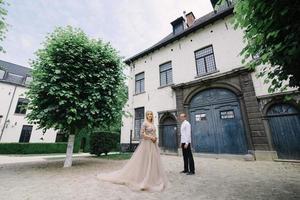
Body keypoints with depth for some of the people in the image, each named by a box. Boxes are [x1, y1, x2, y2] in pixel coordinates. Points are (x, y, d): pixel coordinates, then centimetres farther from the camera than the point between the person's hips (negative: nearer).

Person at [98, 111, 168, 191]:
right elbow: (142, 134, -16)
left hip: (153, 144, 8)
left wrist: (155, 138, 0)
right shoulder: (145, 123, -9)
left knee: (153, 161, 11)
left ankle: (151, 178, 23)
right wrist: (151, 137, -17)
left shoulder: (152, 124, 14)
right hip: (147, 144, -8)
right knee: (145, 161, -2)